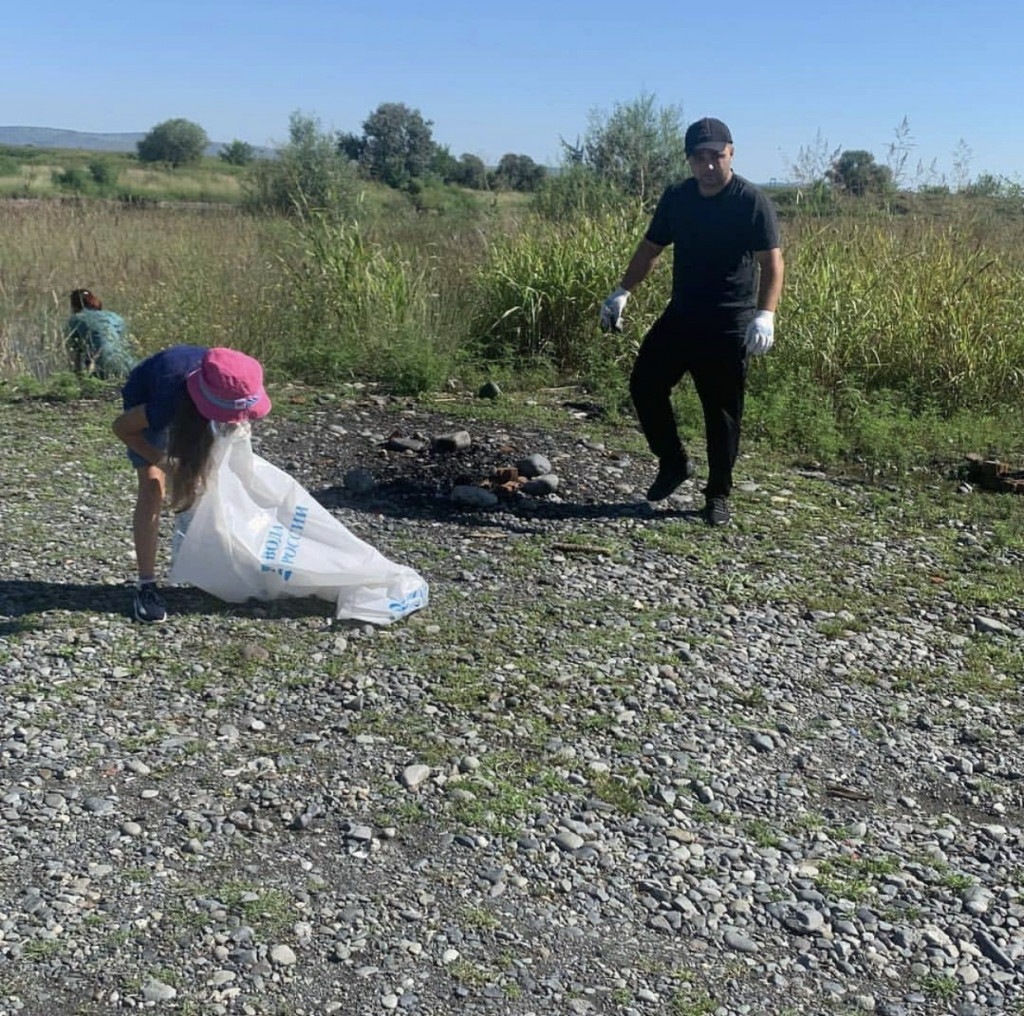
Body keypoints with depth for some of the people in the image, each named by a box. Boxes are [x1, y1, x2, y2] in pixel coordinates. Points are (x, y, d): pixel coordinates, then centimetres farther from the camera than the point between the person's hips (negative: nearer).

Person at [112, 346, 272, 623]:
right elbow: (121, 427, -26)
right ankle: (146, 585, -10)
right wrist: (162, 462, -27)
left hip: (191, 403, 5)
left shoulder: (230, 383, -34)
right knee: (153, 488, -15)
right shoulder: (171, 401, -45)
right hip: (147, 399, -5)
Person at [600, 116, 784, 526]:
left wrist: (765, 314, -29)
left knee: (721, 410, 1)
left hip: (729, 326, -5)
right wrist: (622, 292, 7)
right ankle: (673, 462, 23)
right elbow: (650, 248, 15)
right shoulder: (676, 197, 5)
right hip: (680, 315, 5)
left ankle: (718, 495, 17)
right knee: (644, 384, 2)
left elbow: (772, 262, -16)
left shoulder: (751, 201, -11)